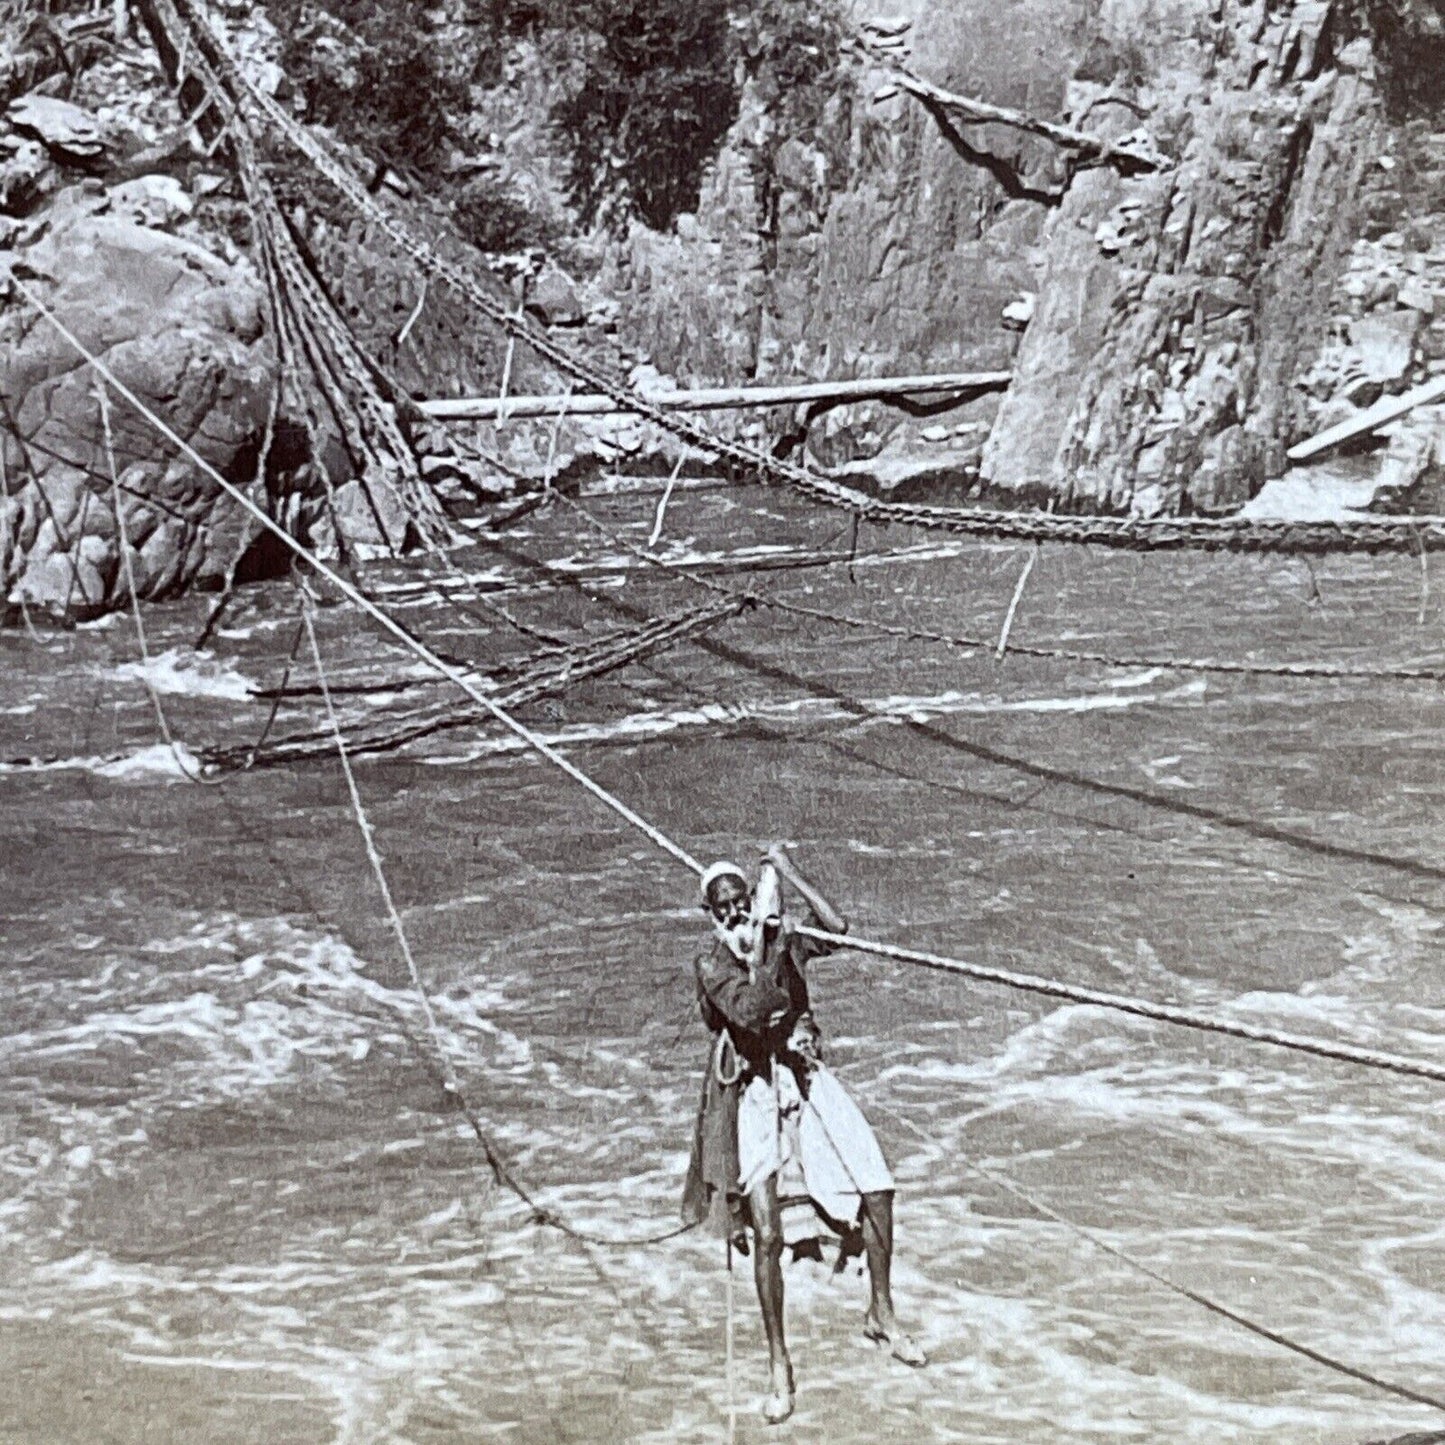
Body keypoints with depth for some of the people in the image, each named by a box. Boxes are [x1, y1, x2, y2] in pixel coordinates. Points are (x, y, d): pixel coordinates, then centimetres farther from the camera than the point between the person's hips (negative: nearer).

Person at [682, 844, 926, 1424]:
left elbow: (837, 926, -17)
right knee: (766, 1233, -9)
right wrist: (765, 958, -19)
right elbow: (748, 1011, -24)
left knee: (877, 1190, 1)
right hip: (754, 1097, -4)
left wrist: (787, 874, -13)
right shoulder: (712, 962, -7)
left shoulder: (785, 942, 3)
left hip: (806, 1081, 4)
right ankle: (778, 1364, 5)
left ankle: (882, 1314, 24)